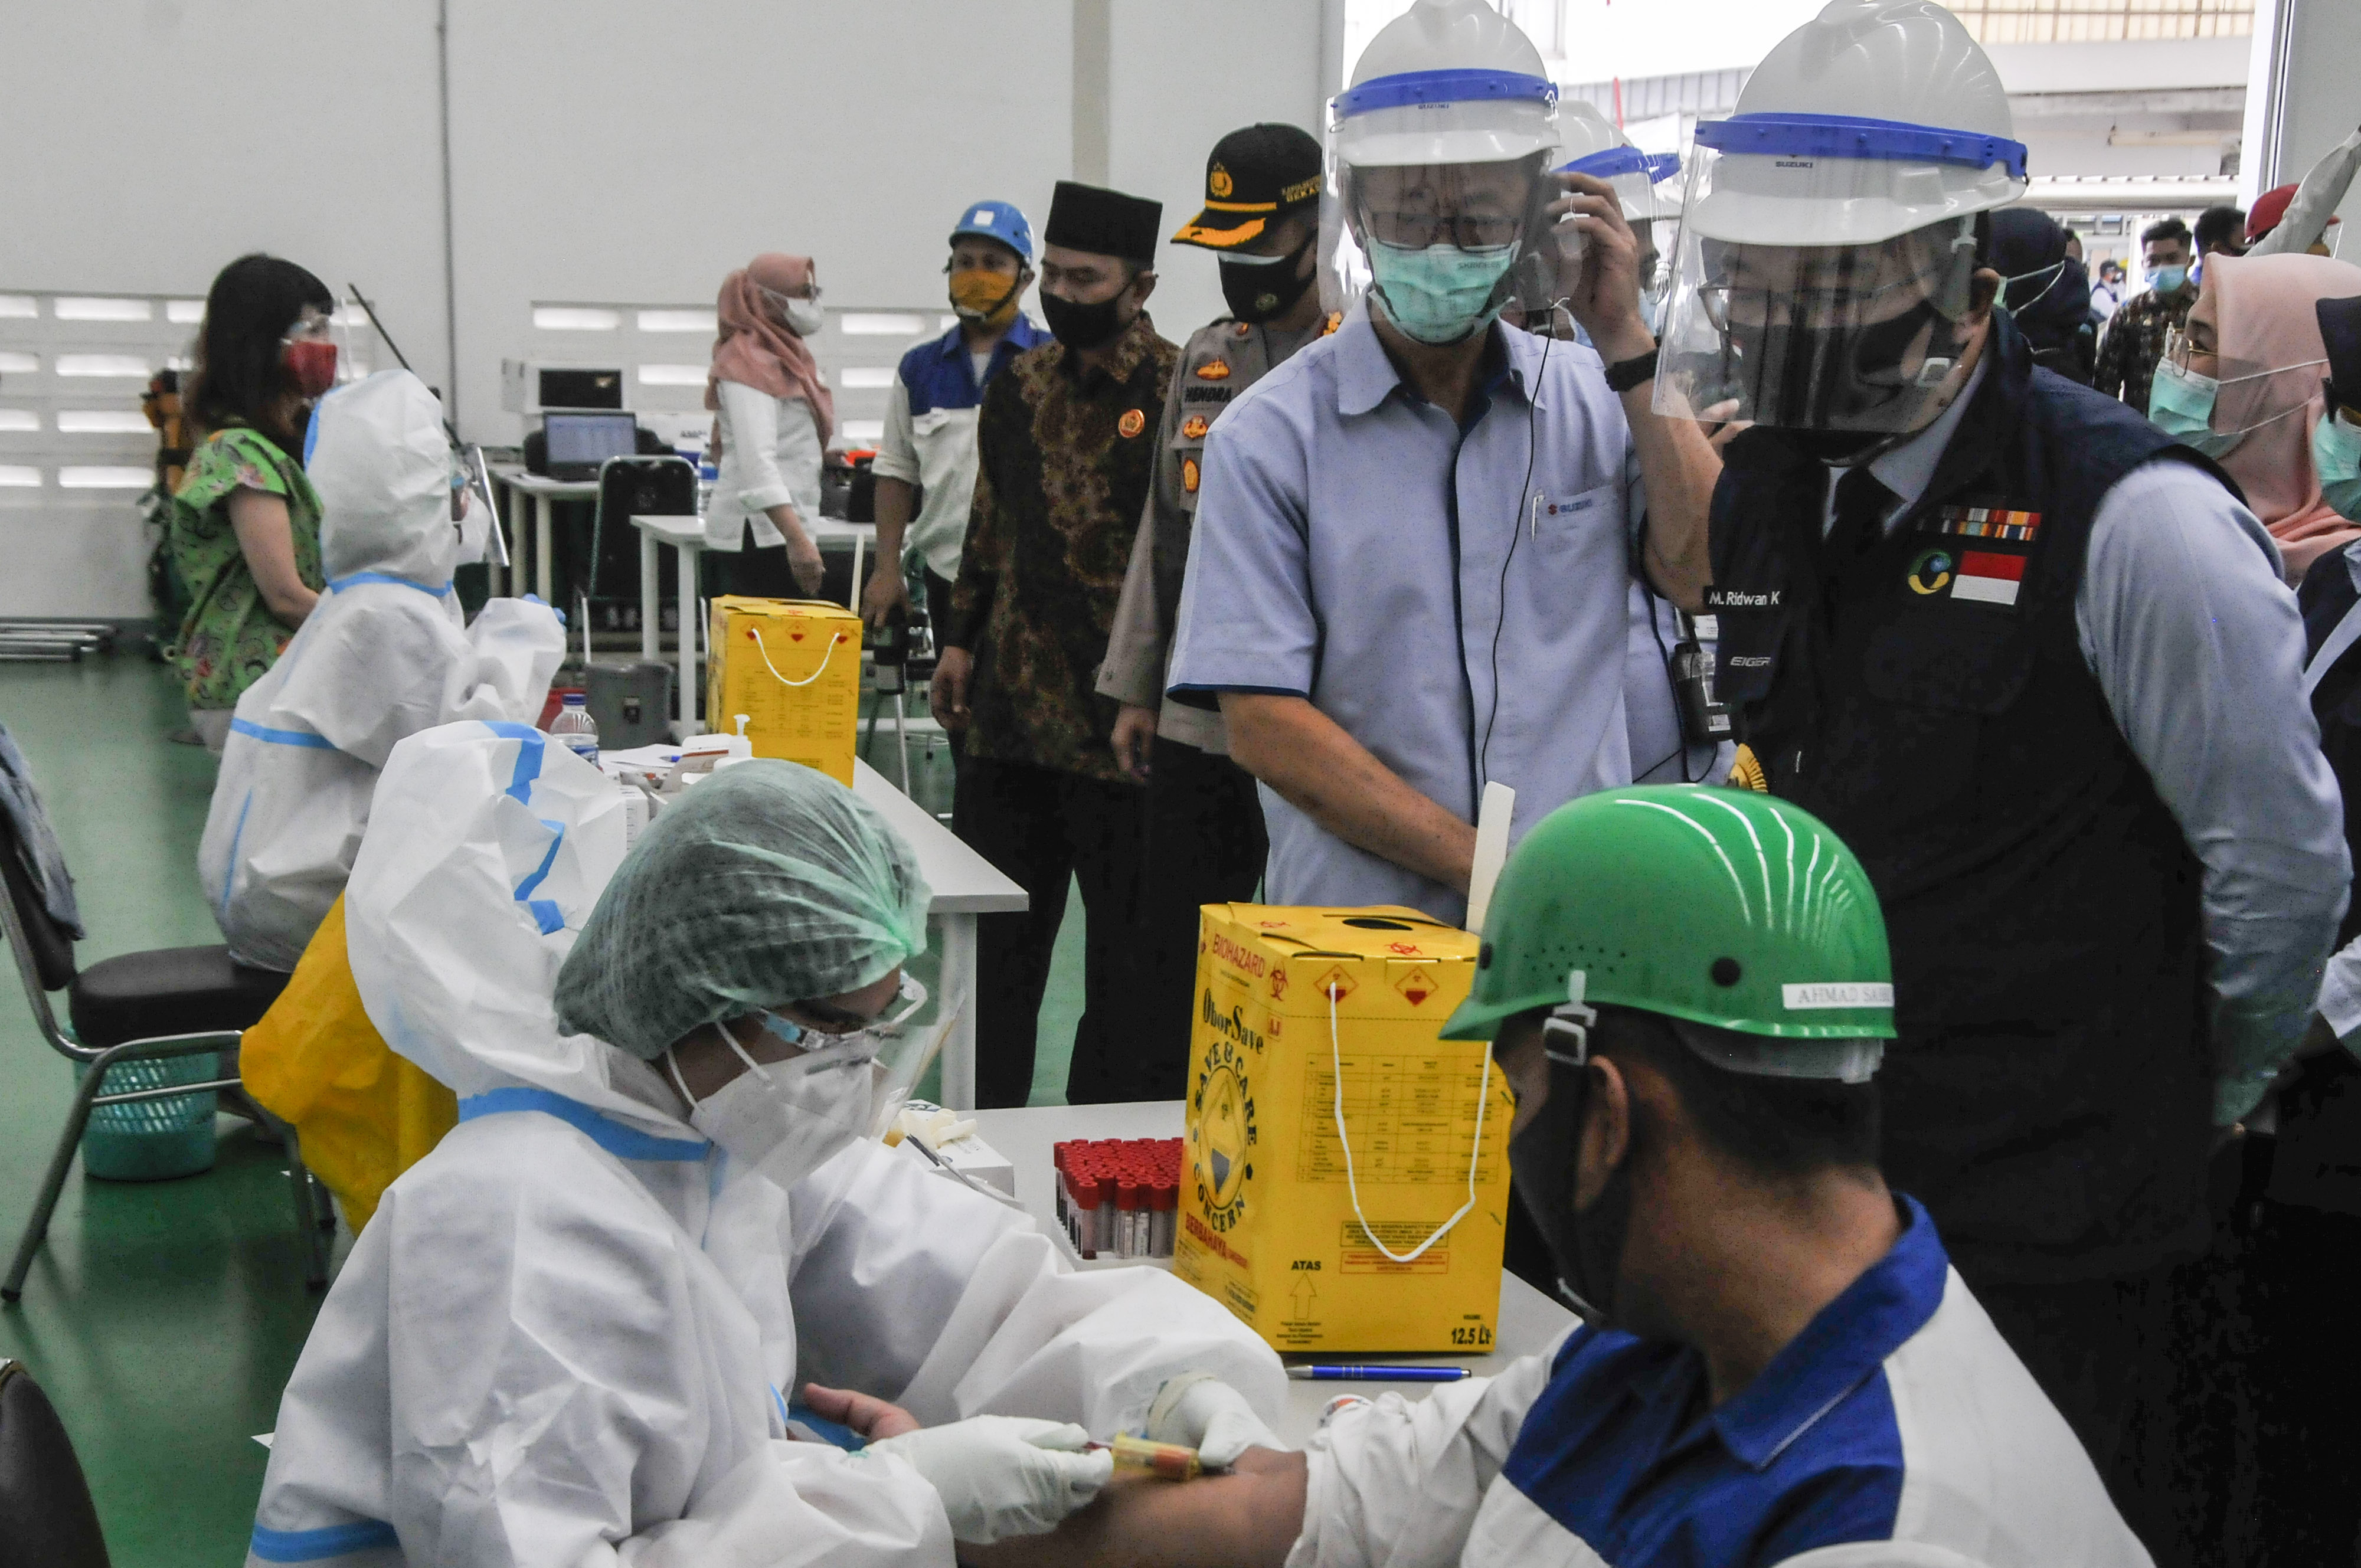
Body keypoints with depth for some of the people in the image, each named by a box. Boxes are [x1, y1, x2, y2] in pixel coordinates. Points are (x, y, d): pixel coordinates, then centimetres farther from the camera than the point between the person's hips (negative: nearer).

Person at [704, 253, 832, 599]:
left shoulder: (784, 356, 21)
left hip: (781, 531, 9)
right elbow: (757, 461, -21)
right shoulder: (749, 363, -9)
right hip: (757, 535, -9)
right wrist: (797, 540, -31)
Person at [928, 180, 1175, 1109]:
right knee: (993, 942, 14)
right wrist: (961, 639, 14)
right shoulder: (1019, 389, 11)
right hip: (1011, 713, 6)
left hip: (1123, 721, -6)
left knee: (1124, 959, 6)